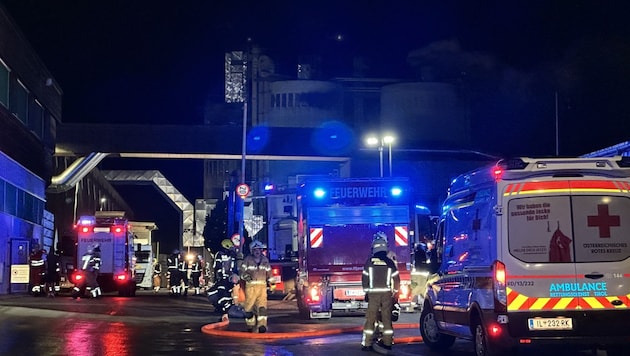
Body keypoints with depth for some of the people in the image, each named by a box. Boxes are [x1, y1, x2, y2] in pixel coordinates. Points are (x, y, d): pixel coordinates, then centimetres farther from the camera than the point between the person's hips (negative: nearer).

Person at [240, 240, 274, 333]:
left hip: (262, 286, 2)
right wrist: (246, 276, -17)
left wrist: (271, 283, 18)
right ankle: (250, 325, 12)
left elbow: (269, 273, 21)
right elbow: (242, 271, 0)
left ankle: (262, 325, -14)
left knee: (262, 305, -11)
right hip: (251, 286, -2)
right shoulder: (247, 260, 3)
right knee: (249, 305, -3)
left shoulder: (265, 261, 14)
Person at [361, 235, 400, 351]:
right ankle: (387, 342, 7)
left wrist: (366, 292, 11)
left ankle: (366, 343, -4)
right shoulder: (390, 262, 3)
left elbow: (364, 278, 1)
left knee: (370, 318, 0)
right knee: (387, 318, 7)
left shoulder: (369, 261, 0)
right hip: (387, 293, 1)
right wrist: (395, 293, 11)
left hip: (373, 293, -1)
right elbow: (396, 279, 3)